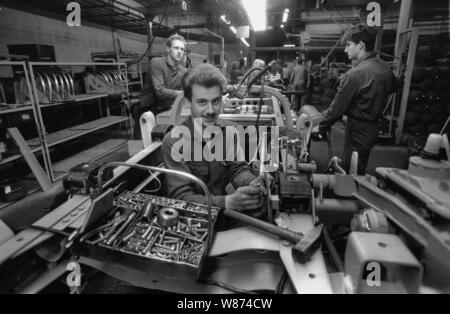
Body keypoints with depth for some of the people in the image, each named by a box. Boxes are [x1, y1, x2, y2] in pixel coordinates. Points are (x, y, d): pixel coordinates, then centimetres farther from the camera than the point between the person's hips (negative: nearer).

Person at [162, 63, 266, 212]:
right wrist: (228, 202, -35)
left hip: (224, 212, 5)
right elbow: (181, 196, -21)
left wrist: (252, 183, -23)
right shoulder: (173, 142, -17)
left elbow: (237, 168, 0)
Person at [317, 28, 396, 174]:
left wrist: (323, 125, -5)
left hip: (358, 129, -9)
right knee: (360, 170, 21)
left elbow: (338, 105, -17)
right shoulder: (385, 68, 4)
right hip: (374, 126, 9)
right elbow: (392, 87, 24)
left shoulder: (356, 73, -23)